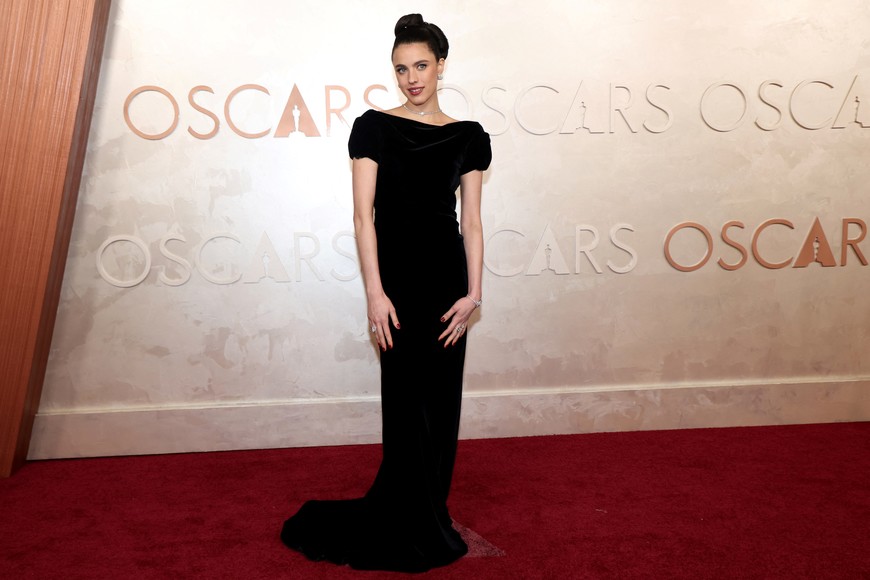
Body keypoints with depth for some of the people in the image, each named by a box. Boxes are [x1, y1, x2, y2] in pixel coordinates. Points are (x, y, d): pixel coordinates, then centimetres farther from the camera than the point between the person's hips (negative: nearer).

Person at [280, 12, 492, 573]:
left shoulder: (467, 137, 8)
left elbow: (472, 220, 6)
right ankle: (415, 533, 17)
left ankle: (427, 513, 26)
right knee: (410, 397, 0)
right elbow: (364, 214, -6)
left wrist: (473, 292, -4)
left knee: (442, 398, 8)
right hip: (397, 272, -3)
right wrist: (375, 292, -14)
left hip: (447, 274, 3)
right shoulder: (375, 127, 1)